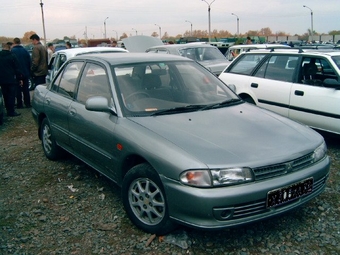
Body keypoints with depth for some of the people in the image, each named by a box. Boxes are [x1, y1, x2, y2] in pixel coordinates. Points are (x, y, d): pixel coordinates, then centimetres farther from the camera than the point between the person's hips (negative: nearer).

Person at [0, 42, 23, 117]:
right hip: (11, 79, -5)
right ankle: (11, 111, 1)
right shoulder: (12, 56, -11)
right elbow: (17, 68, -10)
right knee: (11, 96, 0)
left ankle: (8, 110, 20)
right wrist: (19, 78, -3)